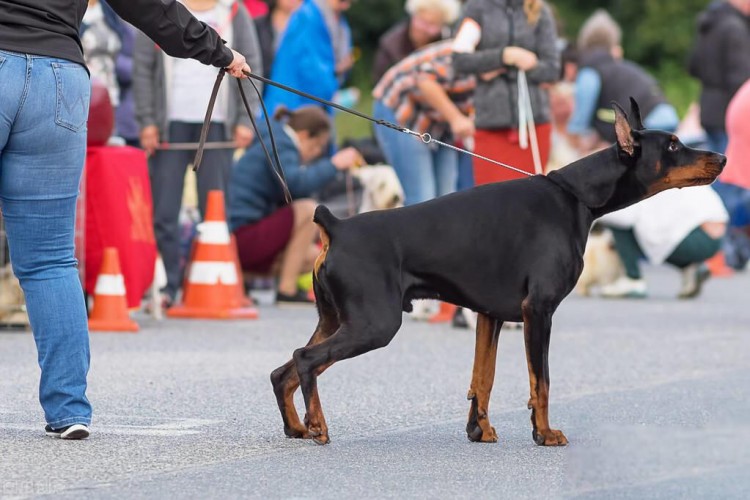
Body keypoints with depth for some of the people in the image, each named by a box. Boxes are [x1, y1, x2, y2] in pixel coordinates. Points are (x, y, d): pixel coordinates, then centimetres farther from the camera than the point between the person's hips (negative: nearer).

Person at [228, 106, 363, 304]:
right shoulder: (280, 144, -9)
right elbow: (297, 183, -29)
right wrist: (334, 164, -20)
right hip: (241, 234, -11)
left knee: (314, 257, 12)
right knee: (308, 210, -20)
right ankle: (287, 291, -16)